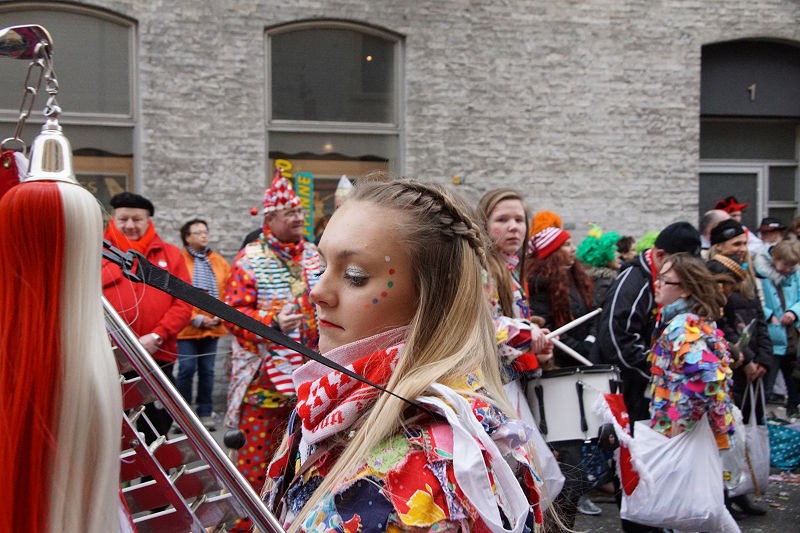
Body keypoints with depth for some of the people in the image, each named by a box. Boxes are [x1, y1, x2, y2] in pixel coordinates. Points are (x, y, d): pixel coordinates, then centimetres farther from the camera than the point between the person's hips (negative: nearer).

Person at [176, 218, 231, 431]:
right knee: (187, 369, -5)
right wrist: (196, 318, -12)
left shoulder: (219, 262, 10)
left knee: (207, 371, 9)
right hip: (187, 328, -4)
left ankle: (205, 413, 18)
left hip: (213, 327, 4)